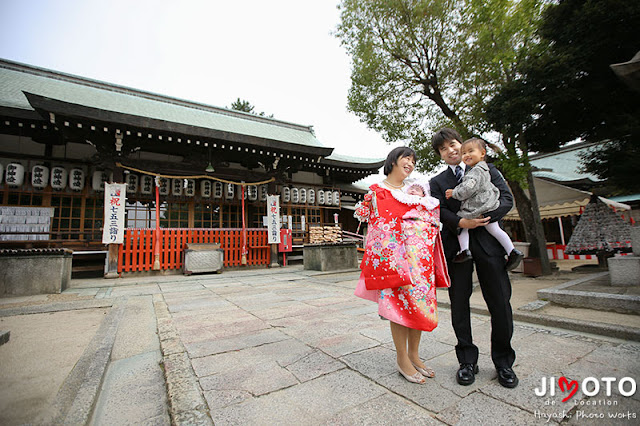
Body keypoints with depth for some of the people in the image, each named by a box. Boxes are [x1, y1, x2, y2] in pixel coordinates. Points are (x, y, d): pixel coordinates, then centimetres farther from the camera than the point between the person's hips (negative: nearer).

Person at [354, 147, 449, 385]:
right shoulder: (378, 190, 2)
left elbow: (432, 217, 23)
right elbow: (378, 225, -7)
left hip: (421, 252, 7)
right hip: (397, 251, -7)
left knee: (421, 299, 8)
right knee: (401, 299, -5)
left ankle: (413, 355, 23)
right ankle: (402, 359, 12)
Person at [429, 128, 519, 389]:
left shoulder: (486, 170, 14)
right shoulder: (437, 182, 13)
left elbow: (507, 199, 3)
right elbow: (440, 212, -1)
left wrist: (481, 220, -13)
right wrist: (461, 222, -20)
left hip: (487, 242, 0)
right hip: (456, 245, 0)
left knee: (500, 303, 3)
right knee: (459, 304, 5)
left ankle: (503, 361, 24)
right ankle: (467, 361, 20)